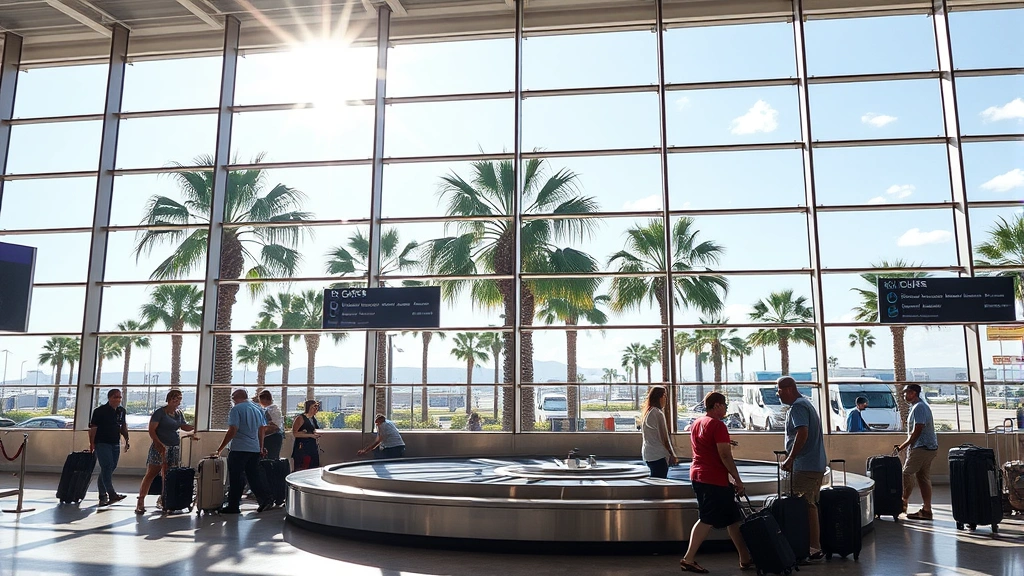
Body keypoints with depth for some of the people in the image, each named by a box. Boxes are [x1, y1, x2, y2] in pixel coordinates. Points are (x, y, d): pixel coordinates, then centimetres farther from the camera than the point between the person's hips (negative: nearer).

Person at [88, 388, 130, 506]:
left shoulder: (122, 411, 10)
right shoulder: (100, 411, -7)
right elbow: (93, 428, -8)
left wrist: (127, 440, 12)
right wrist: (92, 443, -12)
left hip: (115, 444, 6)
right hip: (102, 443, -6)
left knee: (110, 468, 10)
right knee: (107, 467, -16)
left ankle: (102, 494, 21)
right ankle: (112, 494, -21)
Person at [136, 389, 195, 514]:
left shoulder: (179, 414, 13)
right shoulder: (160, 413, -6)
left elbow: (184, 426, 22)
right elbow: (151, 430, -9)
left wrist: (194, 427, 0)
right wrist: (159, 443, -19)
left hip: (174, 448, 6)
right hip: (161, 447, -6)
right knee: (151, 474, -7)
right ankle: (141, 501, -5)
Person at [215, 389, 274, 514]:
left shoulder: (236, 409, -8)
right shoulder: (258, 409, 12)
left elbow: (232, 431, -15)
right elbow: (262, 429, 16)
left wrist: (220, 449, -11)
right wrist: (261, 447, 24)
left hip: (239, 449, -6)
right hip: (255, 449, 6)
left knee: (236, 478, 3)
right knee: (254, 475, 13)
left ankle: (233, 506, 9)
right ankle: (266, 498, 5)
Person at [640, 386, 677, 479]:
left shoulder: (646, 413, 11)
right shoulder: (658, 413, -15)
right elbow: (664, 437, -13)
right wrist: (672, 455, -5)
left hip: (648, 453, 9)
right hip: (658, 455, -9)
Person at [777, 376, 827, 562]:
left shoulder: (797, 407, -13)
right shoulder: (806, 404, 19)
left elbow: (802, 434, -25)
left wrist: (789, 459, -20)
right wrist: (791, 458, 21)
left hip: (805, 466, -11)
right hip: (816, 465, 11)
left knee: (806, 507, -7)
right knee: (811, 506, 14)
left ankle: (814, 549, -4)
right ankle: (815, 548, 19)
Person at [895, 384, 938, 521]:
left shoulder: (919, 407, -15)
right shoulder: (922, 405, 18)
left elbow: (917, 431, -20)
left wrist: (902, 447, -14)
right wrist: (904, 445, 21)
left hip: (922, 448, -10)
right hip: (929, 447, 10)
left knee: (907, 474, -4)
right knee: (924, 478, 9)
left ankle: (904, 503, 4)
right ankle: (926, 510, 9)